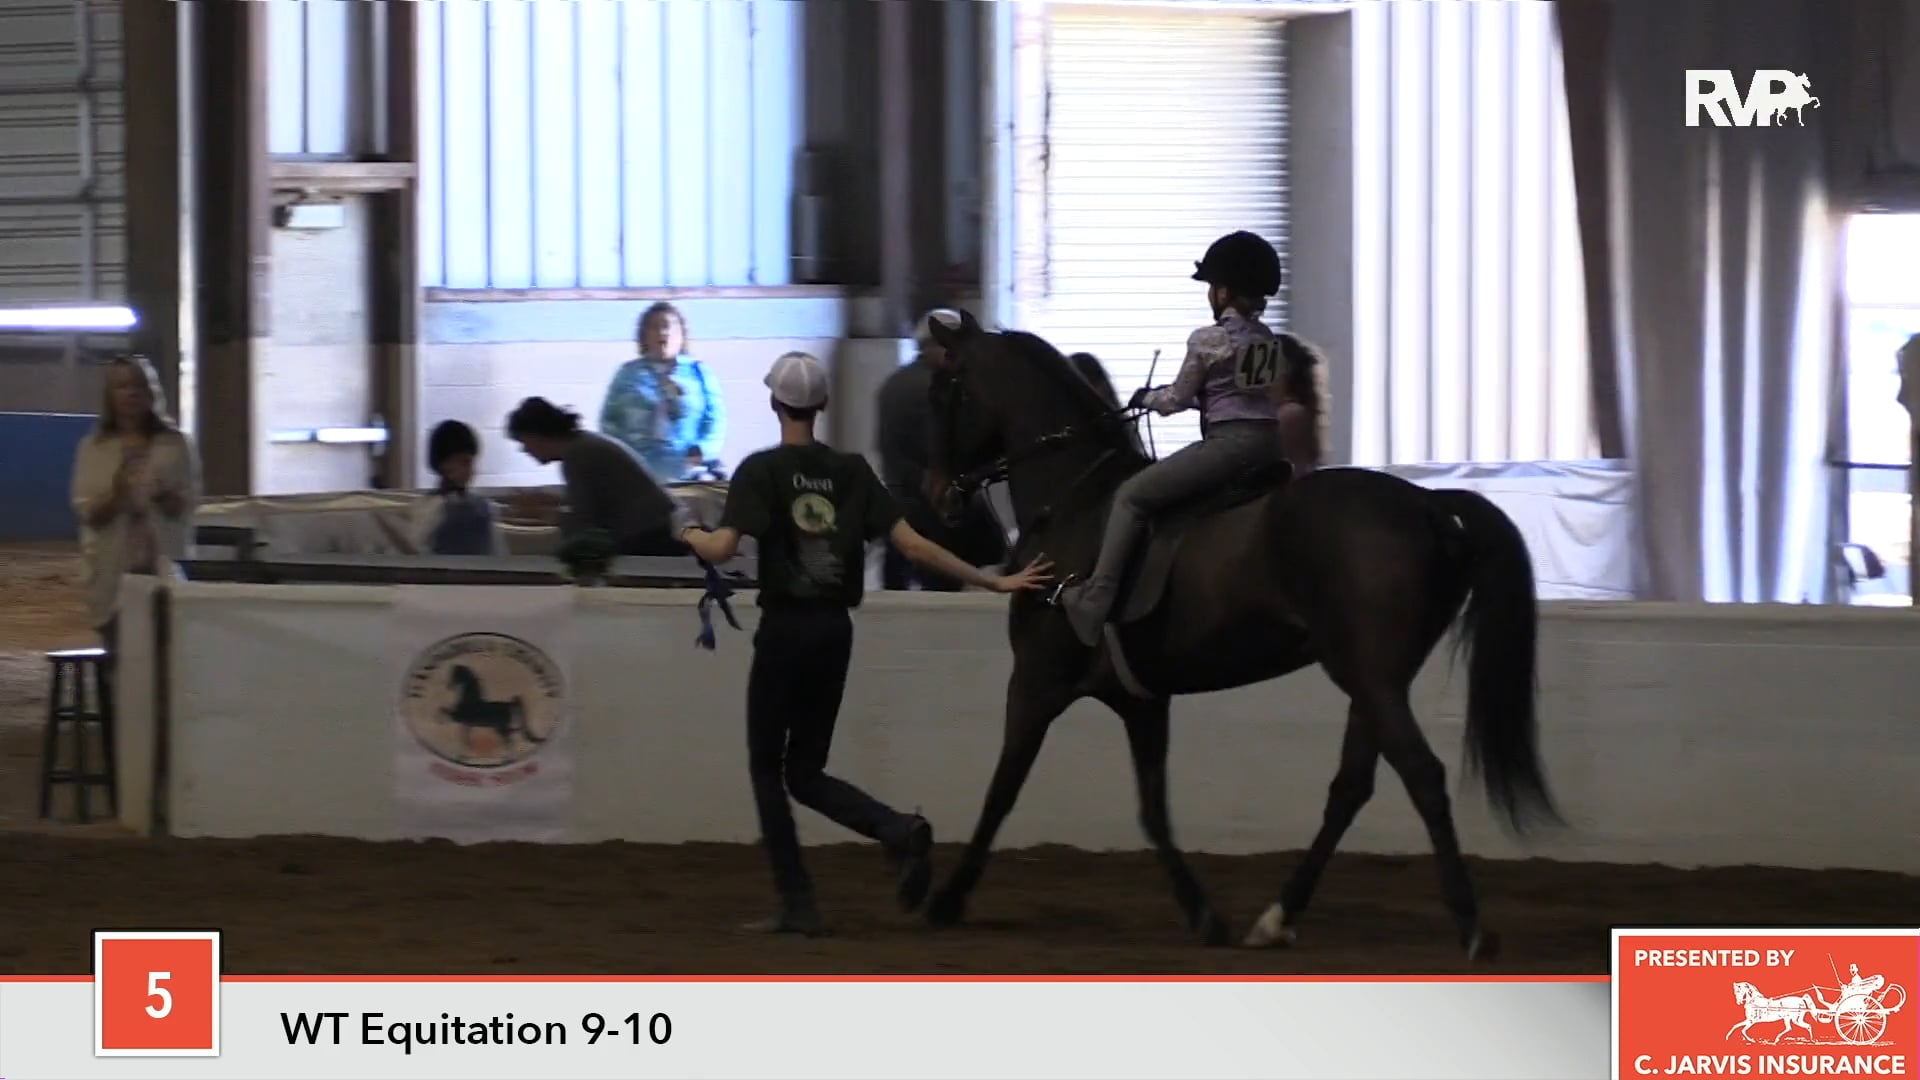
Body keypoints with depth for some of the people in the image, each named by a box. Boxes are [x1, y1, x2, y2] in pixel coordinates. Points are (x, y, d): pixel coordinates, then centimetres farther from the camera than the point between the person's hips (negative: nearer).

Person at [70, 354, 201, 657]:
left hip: (163, 568, -1)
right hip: (113, 570, 1)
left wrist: (164, 496, -17)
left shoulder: (175, 445, 4)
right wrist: (116, 493, -19)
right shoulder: (94, 448, 4)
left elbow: (189, 505, 4)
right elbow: (86, 512, 0)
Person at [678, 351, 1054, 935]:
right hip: (835, 630, 5)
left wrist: (693, 535, 4)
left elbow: (723, 548, -19)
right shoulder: (852, 470, 4)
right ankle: (900, 830, -11)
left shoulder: (761, 469, -8)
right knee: (805, 772, 14)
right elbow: (911, 543, -1)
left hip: (784, 629, -5)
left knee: (766, 767, 8)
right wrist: (992, 582, 4)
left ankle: (797, 905, 3)